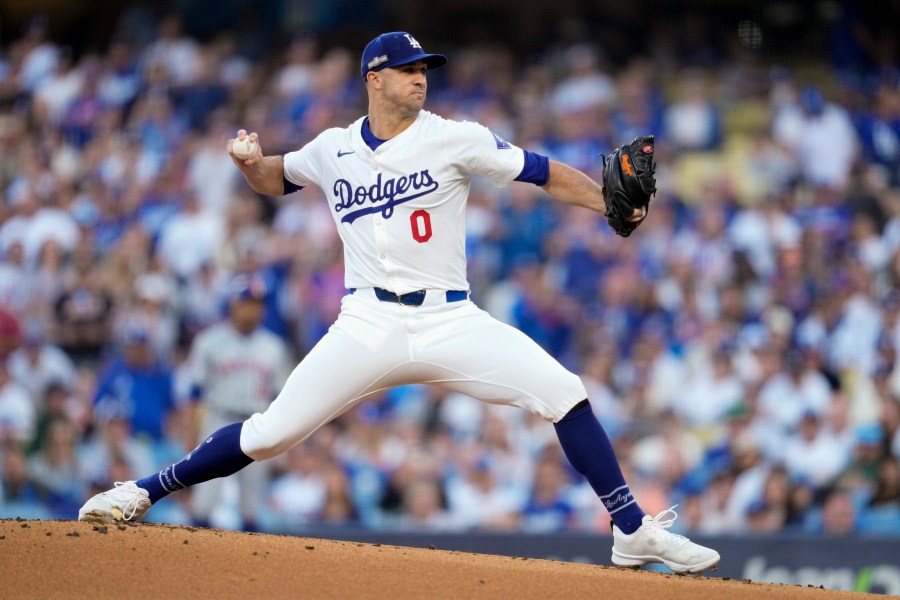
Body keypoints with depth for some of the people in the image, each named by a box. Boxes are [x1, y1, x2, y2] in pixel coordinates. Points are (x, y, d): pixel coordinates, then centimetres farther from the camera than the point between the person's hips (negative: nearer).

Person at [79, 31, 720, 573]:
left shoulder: (453, 139, 0)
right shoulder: (333, 150, 8)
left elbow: (546, 173, -3)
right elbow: (276, 179, 26)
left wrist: (610, 203, -18)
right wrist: (250, 163, 2)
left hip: (449, 321, 0)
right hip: (368, 324, 0)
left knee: (563, 393, -15)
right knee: (272, 432, -7)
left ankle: (633, 532, -7)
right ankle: (142, 493, 8)